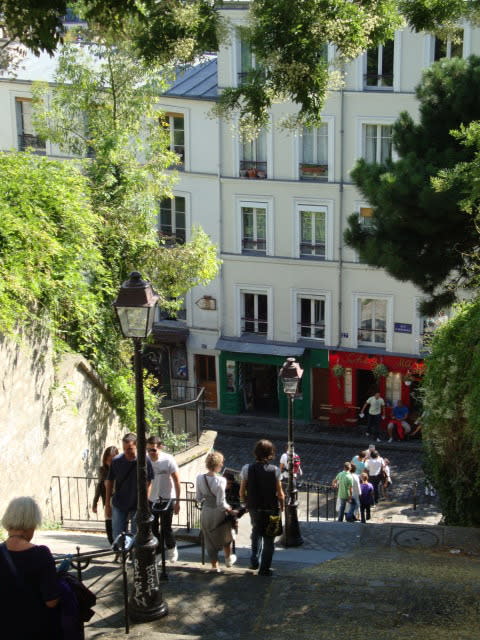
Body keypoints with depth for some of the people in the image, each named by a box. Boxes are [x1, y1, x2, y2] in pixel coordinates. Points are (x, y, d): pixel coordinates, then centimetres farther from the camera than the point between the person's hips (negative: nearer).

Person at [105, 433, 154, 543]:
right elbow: (109, 482, 4)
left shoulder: (144, 461, -10)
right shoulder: (116, 461, -6)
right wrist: (107, 504, 5)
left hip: (137, 506, -1)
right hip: (119, 505, 1)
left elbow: (148, 484, -2)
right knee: (117, 537, 4)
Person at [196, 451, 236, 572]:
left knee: (210, 540, 18)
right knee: (226, 536, 25)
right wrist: (228, 508, -4)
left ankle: (214, 565, 26)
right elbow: (221, 503, -23)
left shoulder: (200, 478, -9)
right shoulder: (220, 480, -24)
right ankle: (229, 559, 43)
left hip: (205, 512, 4)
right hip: (218, 513, -4)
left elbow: (199, 498, 2)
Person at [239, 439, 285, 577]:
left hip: (254, 508, 2)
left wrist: (245, 504, 11)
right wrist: (281, 507, 4)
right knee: (269, 538, 11)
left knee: (256, 531, 29)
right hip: (271, 509, -2)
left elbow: (242, 491, -5)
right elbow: (280, 493, -12)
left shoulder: (247, 469, -9)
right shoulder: (275, 470, -14)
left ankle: (254, 561, 27)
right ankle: (265, 569, 13)